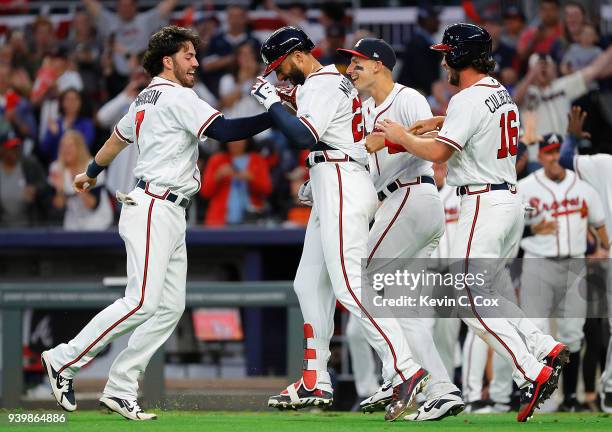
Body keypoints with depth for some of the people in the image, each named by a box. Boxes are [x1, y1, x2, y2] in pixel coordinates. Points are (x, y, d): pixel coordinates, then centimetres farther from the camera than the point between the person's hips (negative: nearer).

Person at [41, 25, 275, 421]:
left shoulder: (145, 100, 20)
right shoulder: (176, 97, -9)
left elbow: (118, 137, 36)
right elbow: (223, 131, -20)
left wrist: (91, 173, 52)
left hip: (170, 214, 10)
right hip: (153, 208, -10)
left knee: (171, 307, 3)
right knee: (142, 301, -17)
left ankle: (121, 389, 1)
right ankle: (65, 361, -10)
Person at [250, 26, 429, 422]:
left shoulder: (322, 85, -11)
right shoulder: (333, 81, 21)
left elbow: (304, 137, -24)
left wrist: (272, 101, -14)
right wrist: (315, 181, 23)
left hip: (342, 190, -11)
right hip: (331, 194, 11)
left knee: (349, 286, -18)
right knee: (309, 285, 14)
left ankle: (405, 372, -26)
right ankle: (316, 384, 18)